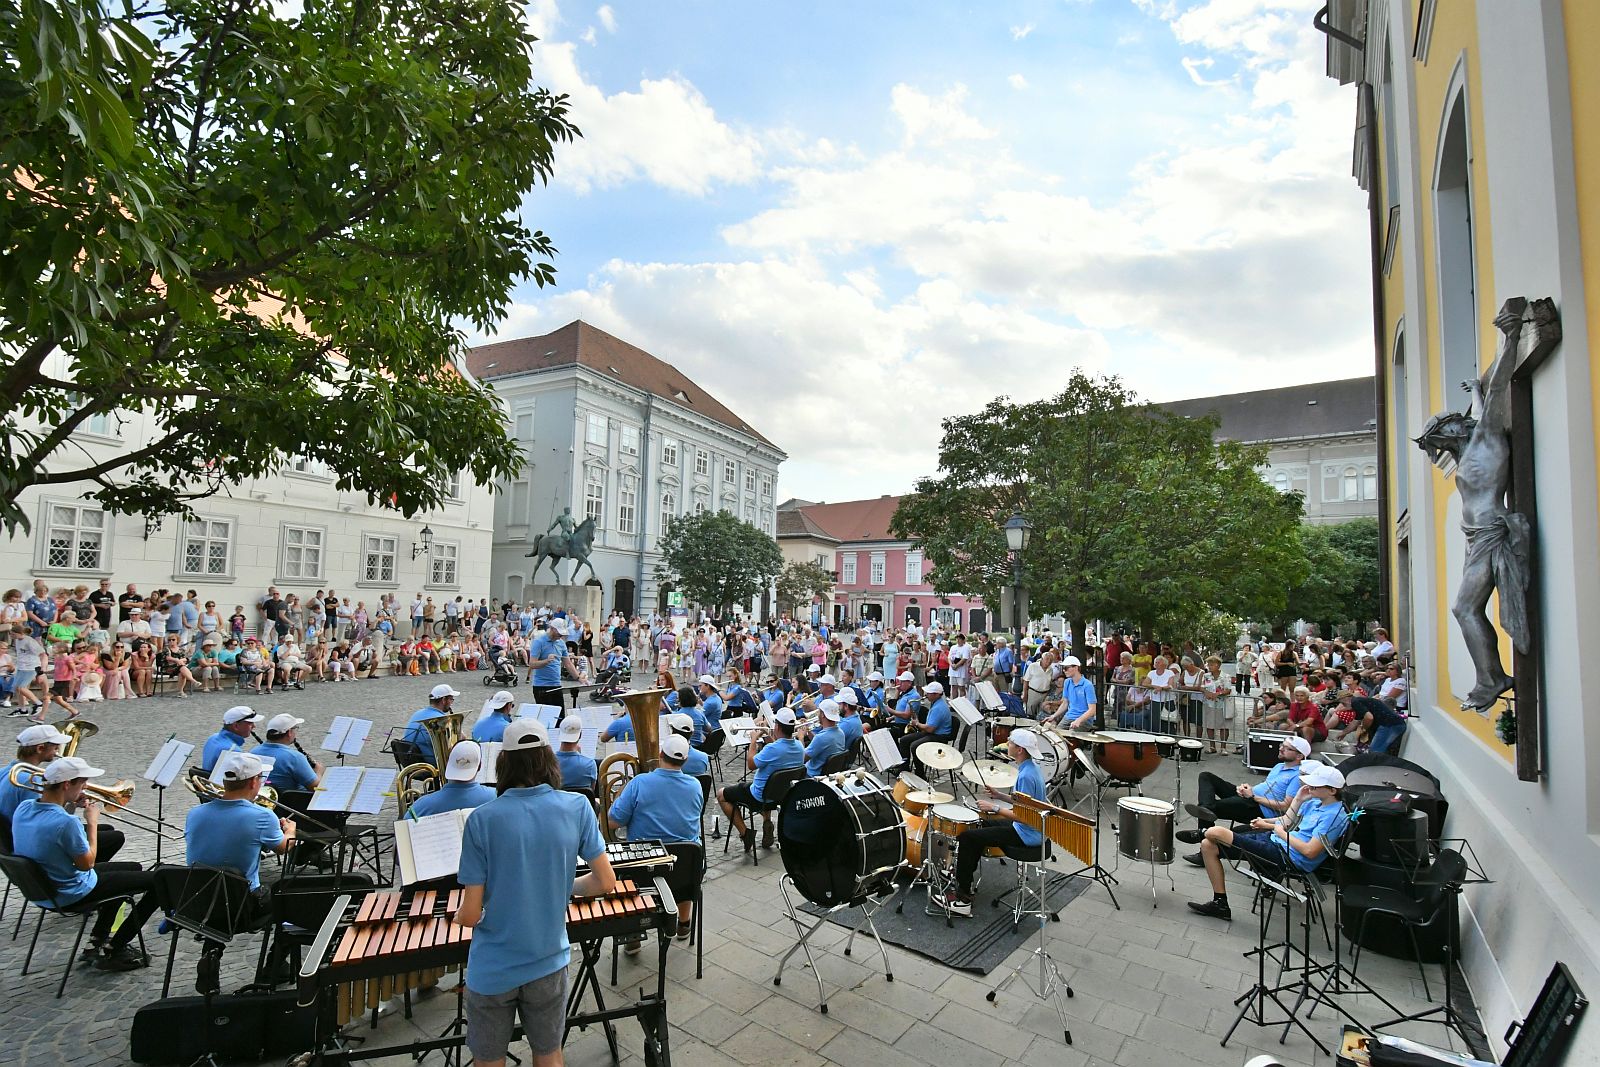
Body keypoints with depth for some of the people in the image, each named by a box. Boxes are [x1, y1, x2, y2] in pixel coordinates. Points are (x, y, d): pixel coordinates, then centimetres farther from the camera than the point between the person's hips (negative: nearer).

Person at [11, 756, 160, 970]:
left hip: (39, 889, 10)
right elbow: (87, 863, -19)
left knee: (133, 869, 26)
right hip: (69, 895, -9)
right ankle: (112, 953, 6)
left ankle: (96, 941, 29)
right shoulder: (65, 823, -34)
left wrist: (68, 804, 1)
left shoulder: (24, 807, -8)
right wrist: (92, 821, -12)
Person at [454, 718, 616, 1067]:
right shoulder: (578, 807, -14)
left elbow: (470, 915, -16)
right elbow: (606, 882, -9)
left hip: (492, 970, -1)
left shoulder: (482, 819, -18)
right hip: (549, 963, 2)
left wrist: (459, 916, 7)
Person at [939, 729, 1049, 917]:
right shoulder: (1030, 767, 5)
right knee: (981, 827, 23)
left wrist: (995, 808, -19)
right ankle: (964, 879, 29)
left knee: (967, 837, -9)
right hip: (1027, 830, 11)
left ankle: (963, 899, -1)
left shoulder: (1026, 776, -25)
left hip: (1025, 834, -10)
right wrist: (1001, 796, 7)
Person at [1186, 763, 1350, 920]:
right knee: (1208, 845, 0)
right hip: (1274, 839, 10)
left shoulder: (1334, 816, -16)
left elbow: (1310, 851, -22)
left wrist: (1281, 833, -9)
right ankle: (1219, 903, 6)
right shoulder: (1316, 802, 11)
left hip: (1286, 857, -10)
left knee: (1214, 832, -19)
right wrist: (1298, 799, 6)